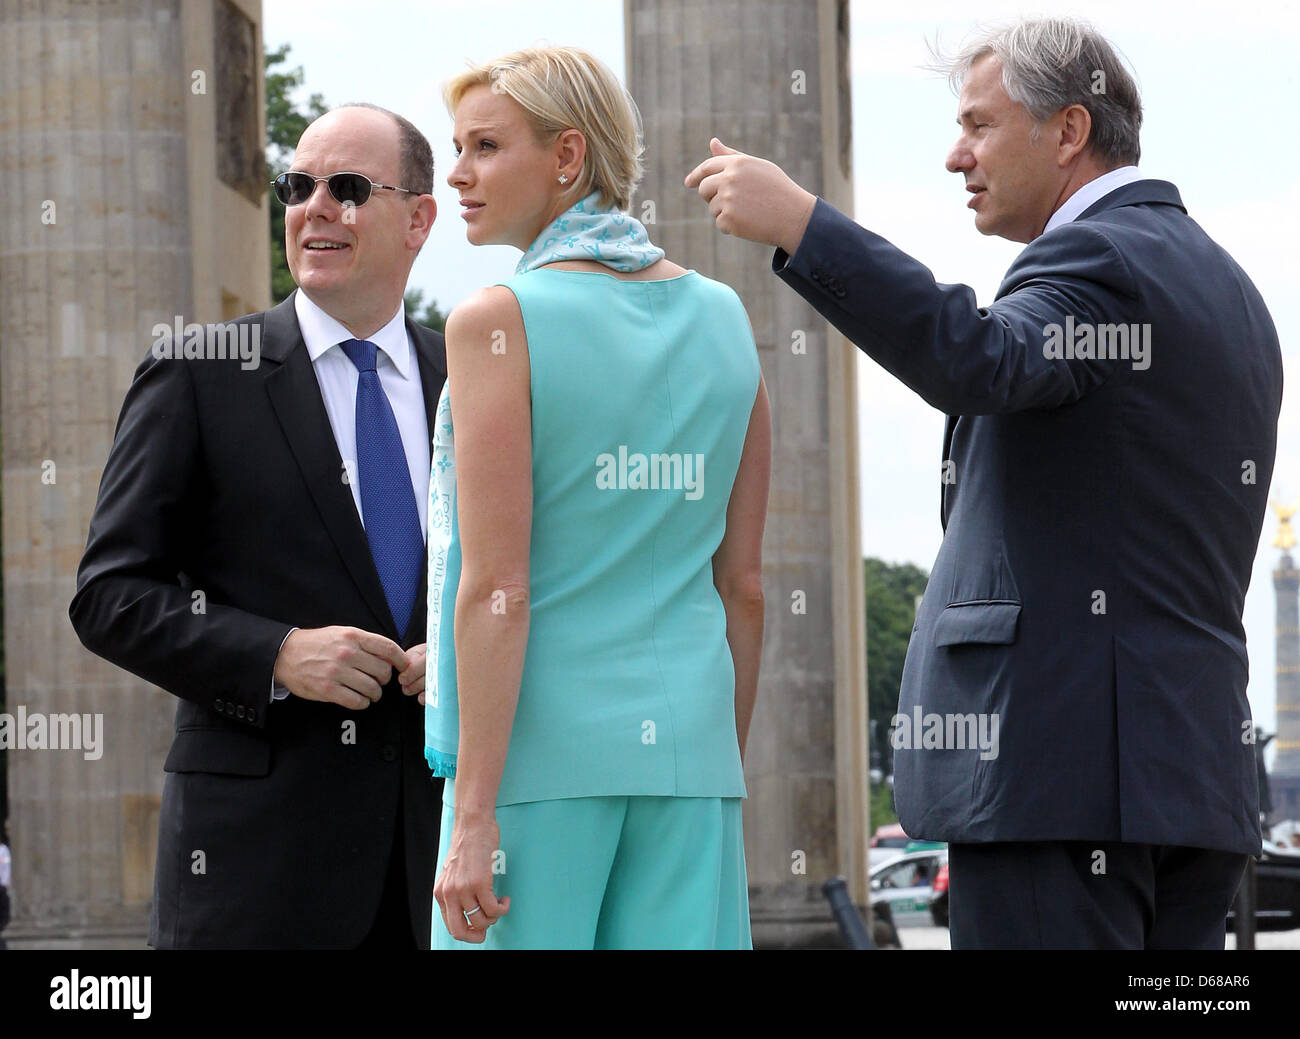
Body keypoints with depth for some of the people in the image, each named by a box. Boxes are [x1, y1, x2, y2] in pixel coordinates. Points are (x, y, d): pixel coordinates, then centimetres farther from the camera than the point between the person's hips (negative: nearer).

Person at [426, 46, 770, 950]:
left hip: (537, 741, -5)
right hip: (685, 739, 5)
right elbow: (744, 583, 10)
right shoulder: (723, 320, 8)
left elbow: (496, 588, -14)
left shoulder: (500, 322, -9)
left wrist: (474, 817, -14)